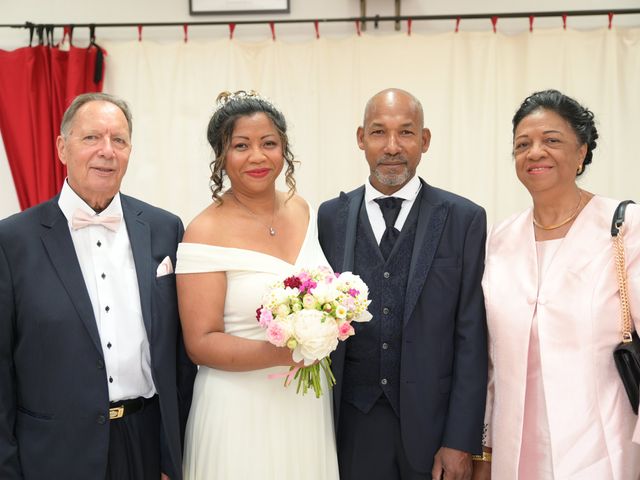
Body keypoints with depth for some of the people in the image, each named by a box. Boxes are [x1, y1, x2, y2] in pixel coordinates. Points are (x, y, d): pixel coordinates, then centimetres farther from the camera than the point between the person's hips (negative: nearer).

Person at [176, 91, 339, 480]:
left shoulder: (302, 211, 3)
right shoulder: (206, 233, -14)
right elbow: (201, 343, -15)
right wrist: (278, 353, -27)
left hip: (310, 405, 5)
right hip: (241, 411, -5)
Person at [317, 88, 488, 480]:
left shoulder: (464, 219, -3)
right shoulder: (331, 217, 4)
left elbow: (471, 340, -5)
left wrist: (460, 442, -8)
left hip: (433, 421, -1)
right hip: (353, 423, 2)